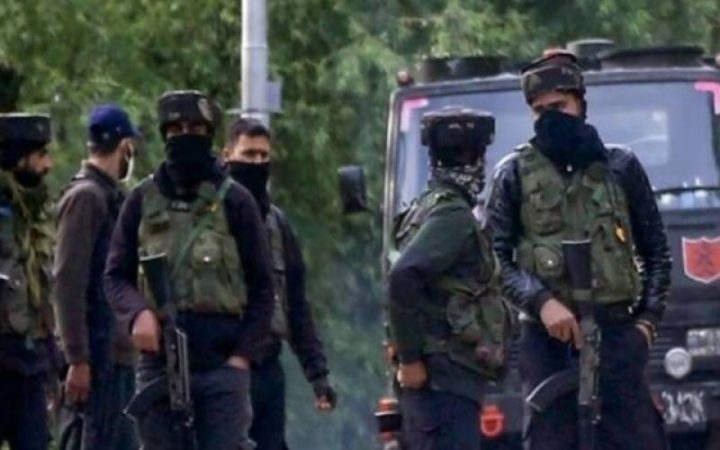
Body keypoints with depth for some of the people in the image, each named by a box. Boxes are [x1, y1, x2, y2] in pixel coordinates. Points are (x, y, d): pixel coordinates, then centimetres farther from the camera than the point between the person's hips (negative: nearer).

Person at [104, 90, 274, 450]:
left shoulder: (234, 201, 4)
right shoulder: (143, 201, 9)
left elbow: (261, 287, 5)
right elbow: (116, 276, 11)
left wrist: (244, 353, -5)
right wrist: (137, 312, -11)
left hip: (221, 363, -2)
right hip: (158, 362, 2)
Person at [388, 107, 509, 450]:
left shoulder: (428, 208, 17)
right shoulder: (453, 215, -13)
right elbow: (403, 277, -24)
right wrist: (411, 358, -19)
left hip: (437, 378, 10)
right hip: (445, 378, -10)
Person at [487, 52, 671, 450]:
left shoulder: (619, 167, 10)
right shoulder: (515, 174, 7)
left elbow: (656, 253, 15)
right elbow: (495, 259, 0)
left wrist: (648, 319, 2)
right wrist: (540, 301, -15)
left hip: (615, 332, 1)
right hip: (547, 339, 0)